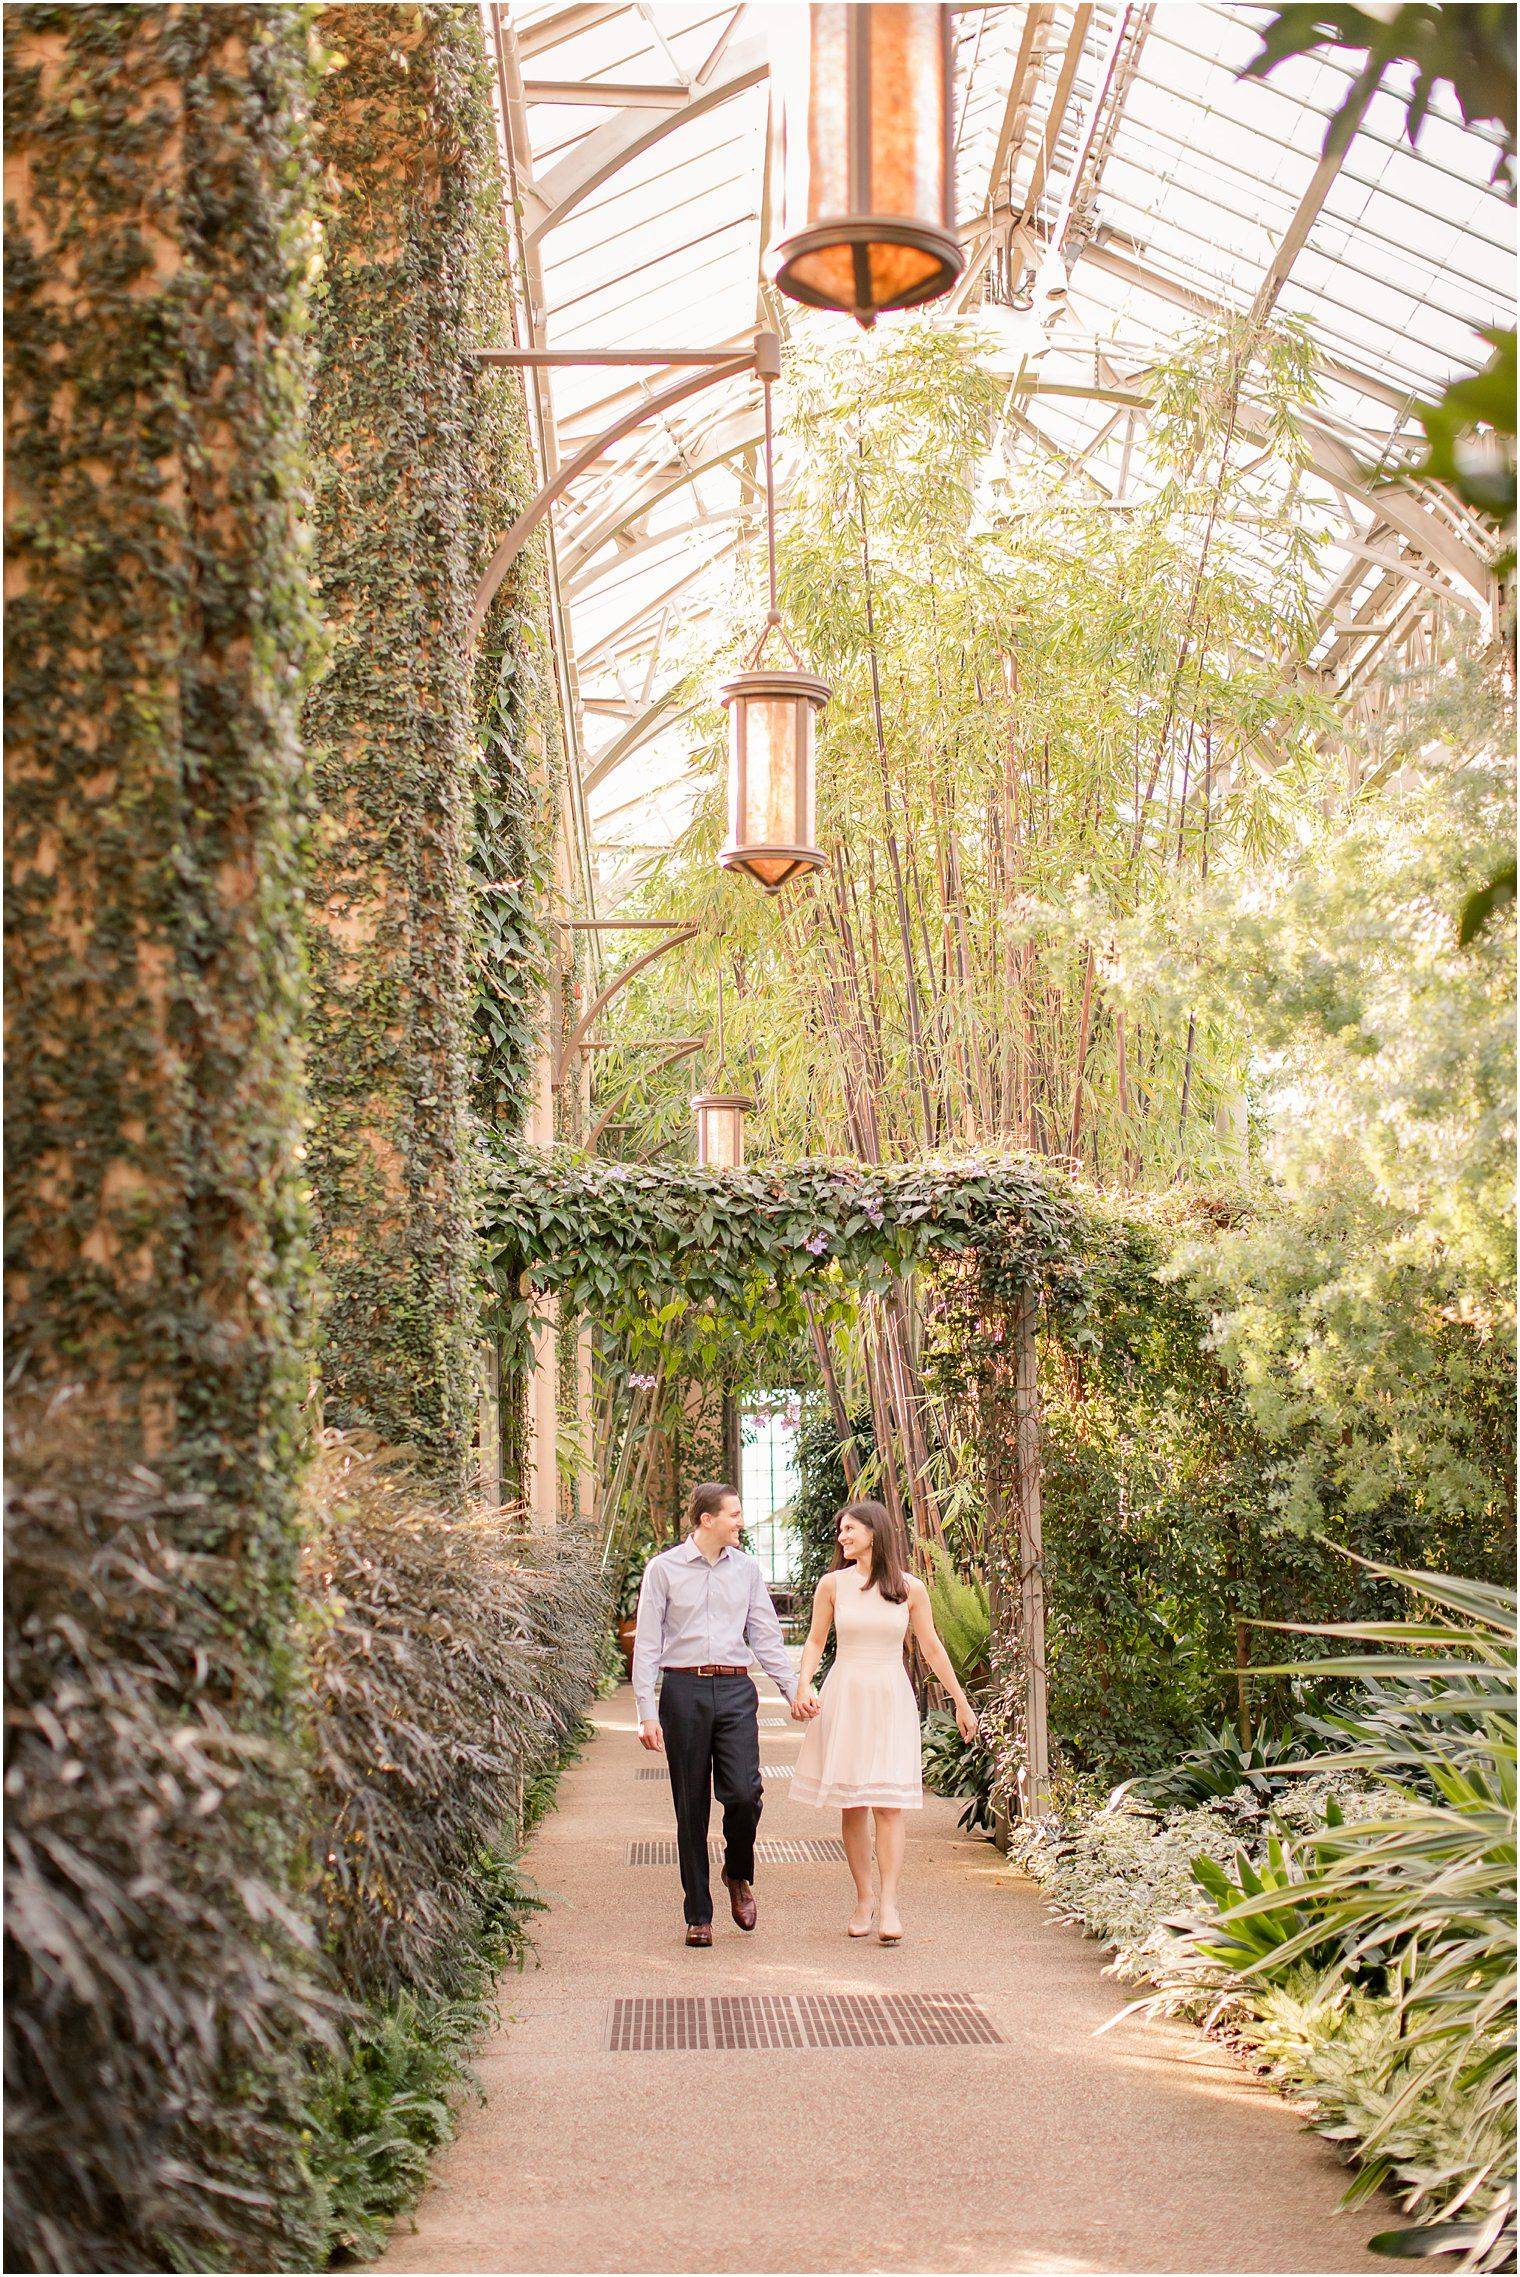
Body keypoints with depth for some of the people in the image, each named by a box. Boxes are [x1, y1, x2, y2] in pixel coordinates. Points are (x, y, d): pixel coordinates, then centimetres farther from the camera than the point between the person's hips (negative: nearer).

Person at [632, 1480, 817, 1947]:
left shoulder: (746, 1567, 10)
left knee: (744, 1793, -13)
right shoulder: (664, 1568, 0)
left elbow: (766, 1636, 15)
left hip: (735, 1690, 2)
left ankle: (738, 1875, 18)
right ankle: (698, 1915, 13)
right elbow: (647, 1644, 0)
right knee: (691, 1807, 2)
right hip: (683, 1690, -2)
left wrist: (794, 1690, 8)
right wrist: (647, 1712, -6)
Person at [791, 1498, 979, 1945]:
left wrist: (962, 1703, 11)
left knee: (888, 1804, -9)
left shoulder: (910, 1588, 1)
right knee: (851, 1806, 3)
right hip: (844, 1699, 1)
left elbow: (932, 1648, 8)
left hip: (891, 1702, -1)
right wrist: (804, 1684, -7)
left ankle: (888, 1906, -9)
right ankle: (862, 1900, 13)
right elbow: (815, 1641, 10)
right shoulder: (832, 1584, 2)